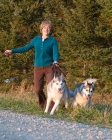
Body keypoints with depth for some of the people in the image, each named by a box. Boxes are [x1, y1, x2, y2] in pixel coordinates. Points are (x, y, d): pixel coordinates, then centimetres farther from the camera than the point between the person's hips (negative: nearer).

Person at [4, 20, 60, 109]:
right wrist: (12, 51, 19)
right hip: (38, 67, 3)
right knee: (38, 89, -5)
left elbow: (56, 52, -10)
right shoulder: (36, 39, 11)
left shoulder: (53, 40, 2)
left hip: (49, 67, -3)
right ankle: (43, 106, 17)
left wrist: (56, 61, -32)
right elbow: (26, 48, 19)